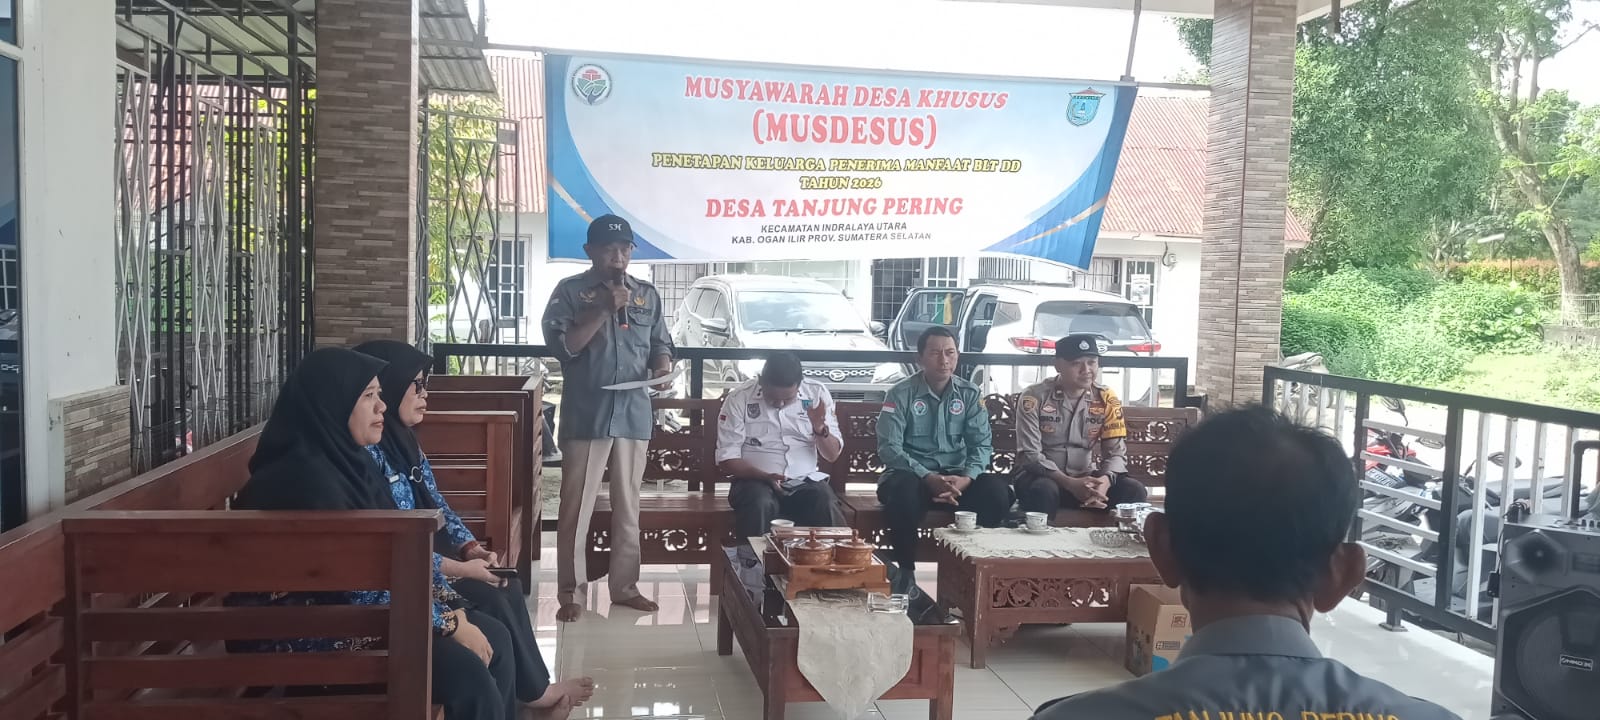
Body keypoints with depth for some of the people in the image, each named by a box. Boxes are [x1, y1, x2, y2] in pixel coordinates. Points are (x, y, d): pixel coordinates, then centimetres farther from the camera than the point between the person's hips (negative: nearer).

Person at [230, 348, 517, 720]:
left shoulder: (353, 461, 6)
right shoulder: (305, 477, -24)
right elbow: (358, 589, -25)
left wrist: (453, 608, -4)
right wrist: (447, 623, -17)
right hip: (309, 633, -9)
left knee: (493, 638, 2)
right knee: (466, 674, -22)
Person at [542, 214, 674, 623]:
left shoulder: (648, 295, 11)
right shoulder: (570, 291, -1)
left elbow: (660, 345, 16)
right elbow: (563, 346, -12)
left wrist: (662, 368, -7)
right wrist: (605, 308, -17)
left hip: (634, 413, 4)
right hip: (586, 415, -4)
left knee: (628, 506, 11)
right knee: (576, 507, 1)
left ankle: (625, 587, 22)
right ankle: (570, 591, 11)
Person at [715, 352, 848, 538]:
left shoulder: (817, 394, 2)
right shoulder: (739, 399, -5)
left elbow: (832, 455, 5)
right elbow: (727, 459, -5)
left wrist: (820, 429, -16)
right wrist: (766, 477, -20)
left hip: (806, 480, 2)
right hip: (756, 480, -1)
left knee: (828, 507, -30)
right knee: (758, 505, -35)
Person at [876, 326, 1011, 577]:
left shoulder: (970, 394, 6)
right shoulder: (901, 394, -4)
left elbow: (982, 444, 0)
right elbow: (889, 448, -13)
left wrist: (965, 478, -21)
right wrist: (929, 478, -26)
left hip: (957, 477, 3)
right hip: (912, 475, -3)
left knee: (997, 490, -26)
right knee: (903, 490, -38)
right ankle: (905, 573, -18)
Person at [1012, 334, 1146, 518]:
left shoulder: (1107, 400, 0)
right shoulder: (1034, 398, -12)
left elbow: (1116, 452, -3)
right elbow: (1030, 454, -16)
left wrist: (1105, 480, -27)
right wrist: (1070, 483, -30)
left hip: (1085, 478, 4)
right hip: (1043, 477, -3)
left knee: (1134, 491, -20)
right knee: (1044, 490, -37)